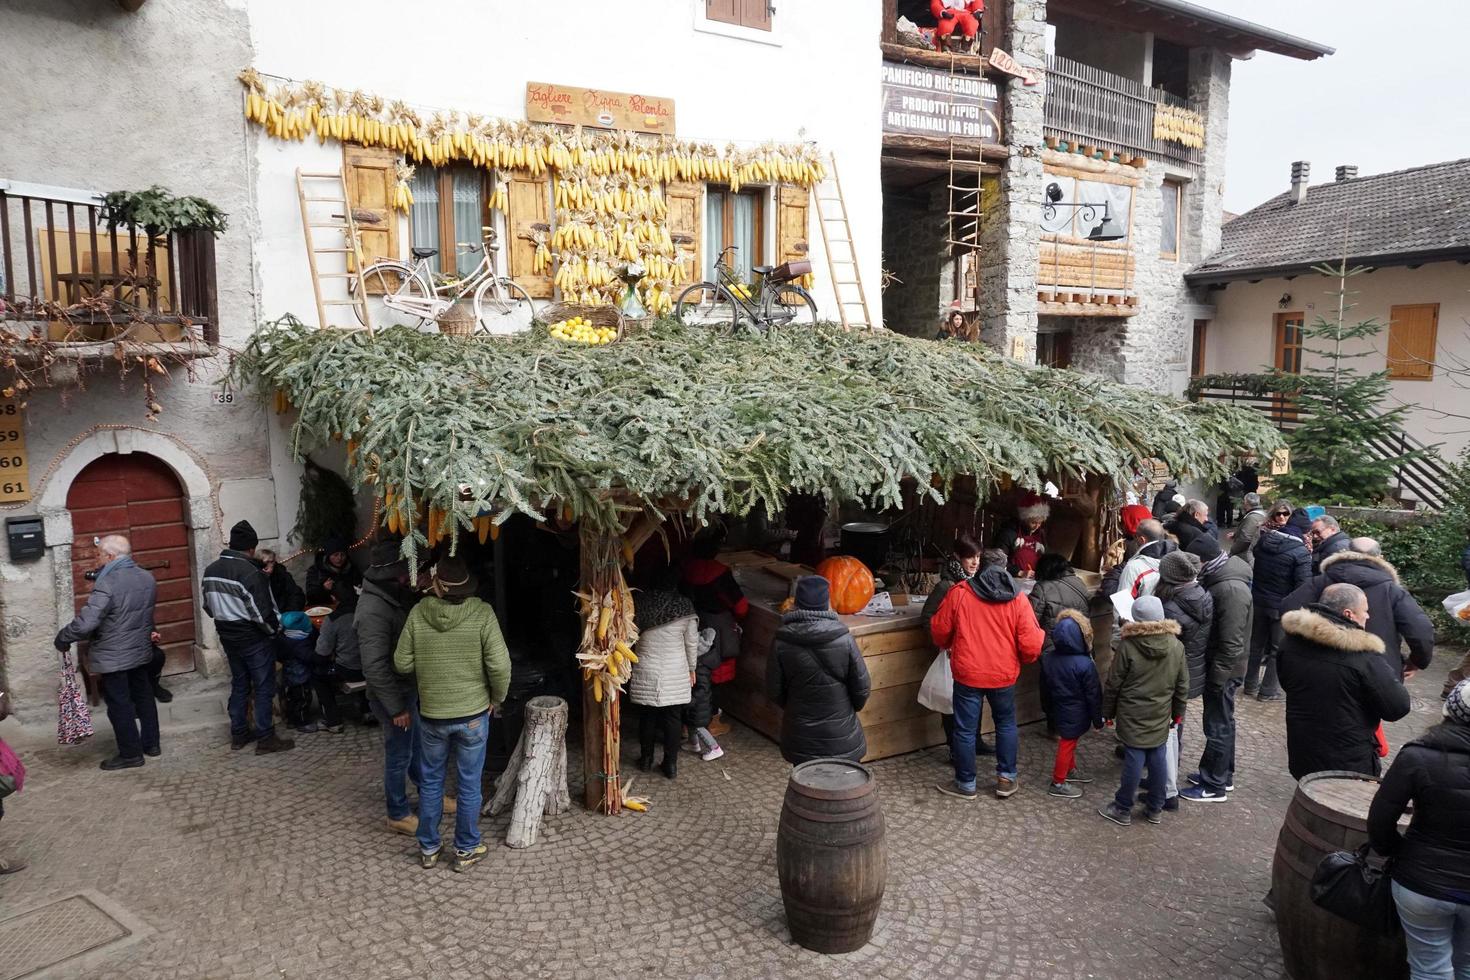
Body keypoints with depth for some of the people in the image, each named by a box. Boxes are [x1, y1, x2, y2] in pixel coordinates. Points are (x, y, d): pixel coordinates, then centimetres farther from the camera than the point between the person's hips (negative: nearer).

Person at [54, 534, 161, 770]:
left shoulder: (107, 585, -24)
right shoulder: (147, 578, 1)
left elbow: (85, 623, -27)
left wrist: (62, 638, -11)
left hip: (112, 659, -7)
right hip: (141, 653, 7)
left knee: (119, 705, 5)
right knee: (143, 697, 19)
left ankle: (131, 754, 13)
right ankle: (151, 743, 29)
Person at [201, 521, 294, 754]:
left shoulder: (211, 570, 2)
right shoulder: (250, 573, -23)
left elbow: (208, 607, 11)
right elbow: (262, 613, -22)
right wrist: (275, 629, -6)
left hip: (228, 637, 8)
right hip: (254, 639, -7)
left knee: (239, 685, 18)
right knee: (264, 688, 2)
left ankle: (239, 734, 26)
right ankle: (265, 739, 6)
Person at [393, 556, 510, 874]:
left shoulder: (418, 614, -11)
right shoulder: (482, 613, -17)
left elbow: (402, 663, -4)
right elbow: (500, 665, -19)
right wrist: (497, 697, -1)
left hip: (431, 714, 2)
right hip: (473, 714, -2)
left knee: (431, 781, 19)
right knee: (469, 784, 12)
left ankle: (428, 848, 31)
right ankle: (465, 851, 24)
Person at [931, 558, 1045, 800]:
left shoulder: (959, 593, -7)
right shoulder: (1018, 599, -6)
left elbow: (939, 629, 1)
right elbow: (1031, 644, -9)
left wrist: (946, 645, 23)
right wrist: (1025, 659, 13)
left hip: (967, 673, -1)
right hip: (1004, 675, 2)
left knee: (965, 729, 10)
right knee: (1006, 724, 23)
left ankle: (966, 784, 21)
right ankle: (1006, 779, 27)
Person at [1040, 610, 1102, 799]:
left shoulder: (1048, 658, -6)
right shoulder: (1085, 665, -25)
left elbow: (1044, 688, 6)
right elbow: (1093, 695, -16)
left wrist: (1048, 710, 20)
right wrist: (1097, 719, -4)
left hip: (1058, 711, 6)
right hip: (1075, 715, -6)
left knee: (1067, 741, 24)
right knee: (1067, 745, 6)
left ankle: (1070, 770, 43)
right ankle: (1058, 783, 17)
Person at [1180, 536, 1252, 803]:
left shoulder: (1232, 590, -26)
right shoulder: (1218, 580, 5)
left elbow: (1231, 643, -25)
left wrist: (1216, 678, -20)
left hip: (1224, 669, -10)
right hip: (1218, 665, 10)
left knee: (1217, 726, 2)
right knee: (1222, 722, 20)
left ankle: (1214, 786, 14)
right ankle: (1223, 774, 35)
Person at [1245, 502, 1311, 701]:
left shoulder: (1263, 540, -4)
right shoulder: (1300, 552, -17)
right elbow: (1303, 585, -18)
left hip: (1259, 600, 5)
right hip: (1282, 605, -5)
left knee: (1257, 643, 18)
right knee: (1278, 648, 9)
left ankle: (1251, 684, 28)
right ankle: (1268, 690, 15)